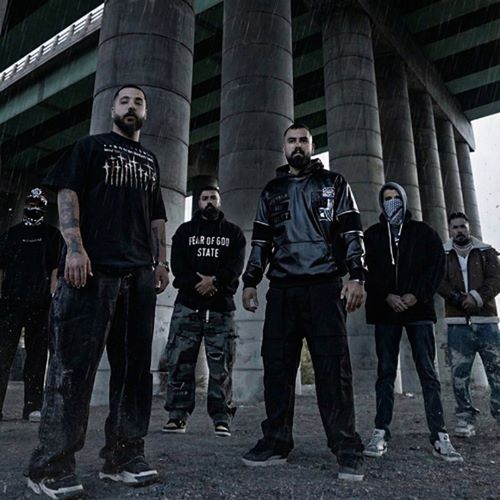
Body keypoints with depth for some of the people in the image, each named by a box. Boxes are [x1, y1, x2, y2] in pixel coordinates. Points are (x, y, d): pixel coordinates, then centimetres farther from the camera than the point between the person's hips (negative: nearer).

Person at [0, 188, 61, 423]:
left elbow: (55, 268, 5)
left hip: (40, 304, -1)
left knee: (37, 355, 2)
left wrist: (51, 298, -6)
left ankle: (33, 407, 8)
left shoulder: (52, 234, 12)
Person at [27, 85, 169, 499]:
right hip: (92, 267, -5)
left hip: (139, 273, 5)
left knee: (134, 364, 4)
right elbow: (68, 193, 0)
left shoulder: (149, 161, 26)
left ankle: (124, 455, 13)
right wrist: (74, 246, -15)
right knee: (74, 363, -6)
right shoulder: (91, 146, 13)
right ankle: (52, 464, 3)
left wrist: (161, 261, 11)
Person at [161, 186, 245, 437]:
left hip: (221, 305, 0)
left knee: (221, 365, -1)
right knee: (180, 361, -2)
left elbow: (236, 264, 0)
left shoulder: (233, 232, 15)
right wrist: (197, 283, -12)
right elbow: (177, 263, 3)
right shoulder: (185, 230, 16)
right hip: (188, 303, 1)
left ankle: (221, 418, 5)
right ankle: (177, 415, 7)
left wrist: (214, 281, -16)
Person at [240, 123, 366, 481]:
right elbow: (260, 241, 19)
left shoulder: (333, 184, 12)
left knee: (333, 367, -5)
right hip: (282, 289, 4)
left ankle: (346, 448, 3)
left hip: (324, 286, -3)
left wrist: (357, 277, -9)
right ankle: (276, 442, 14)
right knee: (276, 364, 3)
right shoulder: (271, 191, 21)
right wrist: (250, 281, 9)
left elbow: (352, 232, 4)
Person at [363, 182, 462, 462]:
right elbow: (368, 271, 4)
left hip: (419, 309, -1)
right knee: (386, 372, 2)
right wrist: (387, 297, -11)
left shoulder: (423, 232, 12)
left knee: (428, 372, -3)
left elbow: (438, 266, 3)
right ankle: (381, 433, 6)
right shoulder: (373, 235, 13)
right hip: (385, 312, 1)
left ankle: (440, 437, 0)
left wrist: (417, 295, -9)